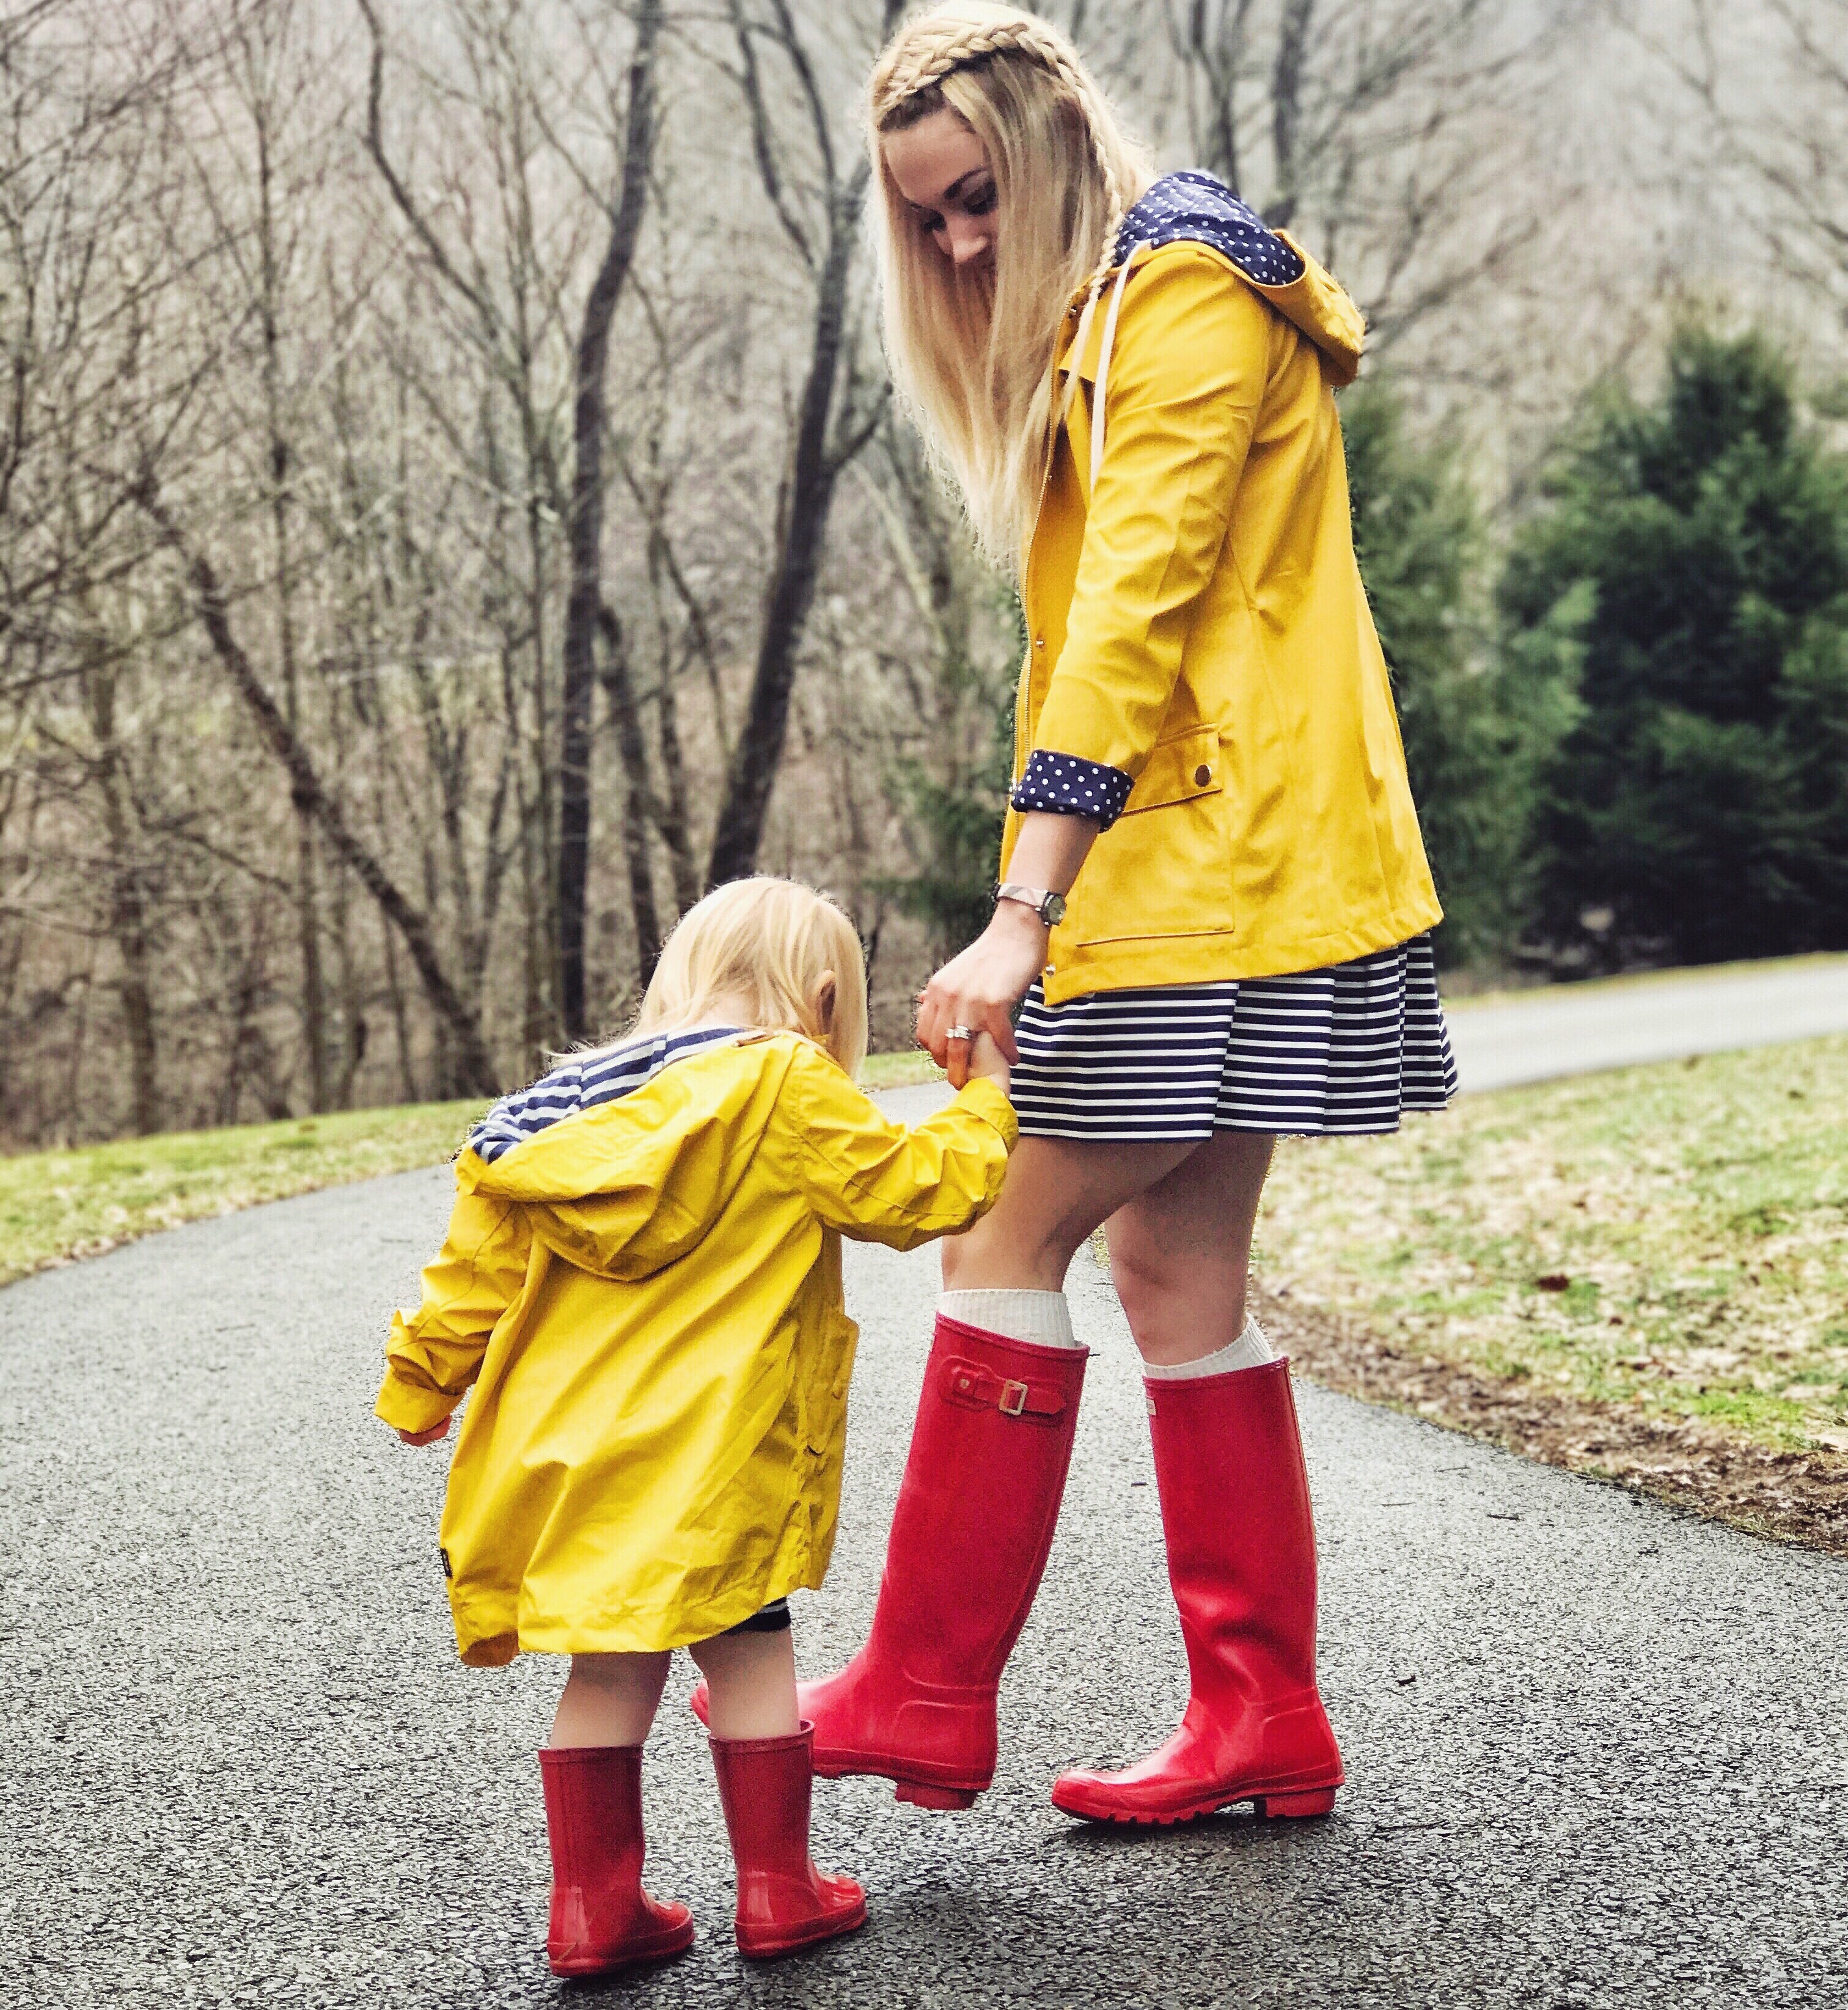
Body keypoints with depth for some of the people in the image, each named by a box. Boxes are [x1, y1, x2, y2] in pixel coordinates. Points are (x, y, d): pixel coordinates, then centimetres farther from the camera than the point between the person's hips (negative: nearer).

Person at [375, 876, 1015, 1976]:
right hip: (706, 1449, -6)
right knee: (747, 1647, 7)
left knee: (612, 1663, 11)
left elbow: (483, 1255, 14)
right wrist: (985, 1103, 15)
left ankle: (597, 1903, 15)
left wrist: (425, 1382, 23)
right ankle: (778, 1887, 16)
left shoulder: (580, 1099, 13)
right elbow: (909, 1189, -2)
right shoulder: (790, 1087, -6)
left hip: (567, 1440, 6)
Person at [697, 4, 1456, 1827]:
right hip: (1207, 871, 10)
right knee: (1179, 1266, 8)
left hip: (1214, 863, -10)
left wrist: (1021, 909, -26)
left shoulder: (1187, 287, -9)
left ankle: (925, 1700, 0)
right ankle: (1264, 1724, 12)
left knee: (1012, 1241, -7)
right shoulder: (1100, 327, 22)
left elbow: (1134, 604, -20)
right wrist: (1049, 906, 14)